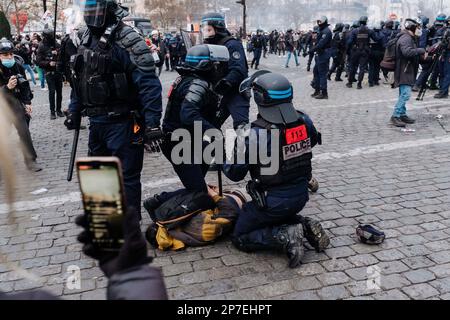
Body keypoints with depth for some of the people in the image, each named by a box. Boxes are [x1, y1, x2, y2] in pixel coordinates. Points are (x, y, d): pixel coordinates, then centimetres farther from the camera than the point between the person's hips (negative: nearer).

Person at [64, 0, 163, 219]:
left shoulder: (127, 41, -15)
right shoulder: (88, 39, 11)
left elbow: (149, 84, -22)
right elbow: (80, 80, 20)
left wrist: (152, 125, -27)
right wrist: (74, 112, 20)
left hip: (122, 123, -9)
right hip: (96, 122, 9)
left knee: (127, 176, 2)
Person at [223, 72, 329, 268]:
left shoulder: (255, 135, -25)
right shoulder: (304, 122, -9)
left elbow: (235, 173, -14)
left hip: (272, 202, -6)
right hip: (301, 196, 6)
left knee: (240, 237, 13)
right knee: (277, 218, 34)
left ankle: (285, 237, -8)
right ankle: (305, 227, 8)